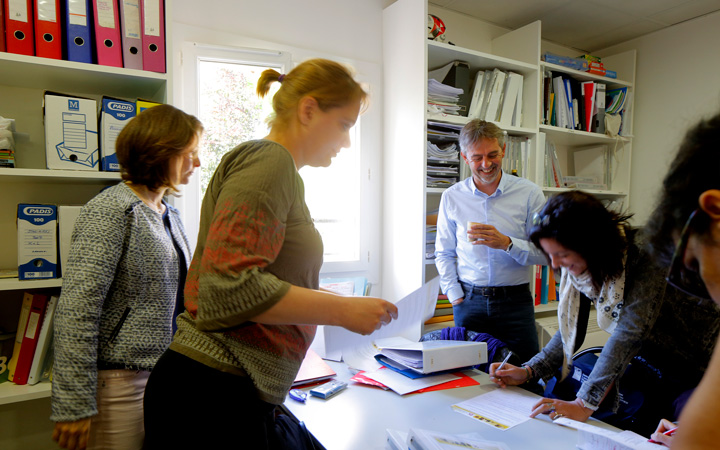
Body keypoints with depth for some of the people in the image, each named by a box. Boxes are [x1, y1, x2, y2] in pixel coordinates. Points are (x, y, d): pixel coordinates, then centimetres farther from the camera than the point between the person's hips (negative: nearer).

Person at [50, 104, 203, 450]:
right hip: (121, 383, -7)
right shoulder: (110, 211, -14)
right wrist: (74, 406, -20)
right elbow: (77, 310, -20)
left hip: (167, 377, 8)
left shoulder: (169, 215, 11)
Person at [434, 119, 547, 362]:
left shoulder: (529, 193, -3)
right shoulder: (452, 197, 2)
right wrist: (455, 295, 0)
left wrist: (506, 243, -20)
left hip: (515, 299, -1)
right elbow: (443, 254, 9)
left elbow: (545, 252, -5)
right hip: (469, 301, 1)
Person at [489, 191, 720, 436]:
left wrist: (585, 403, -39)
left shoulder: (644, 253, -30)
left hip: (697, 368, -5)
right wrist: (528, 371, -13)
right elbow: (571, 331, -3)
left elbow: (630, 332, -36)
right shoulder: (576, 265, -11)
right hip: (649, 364, 5)